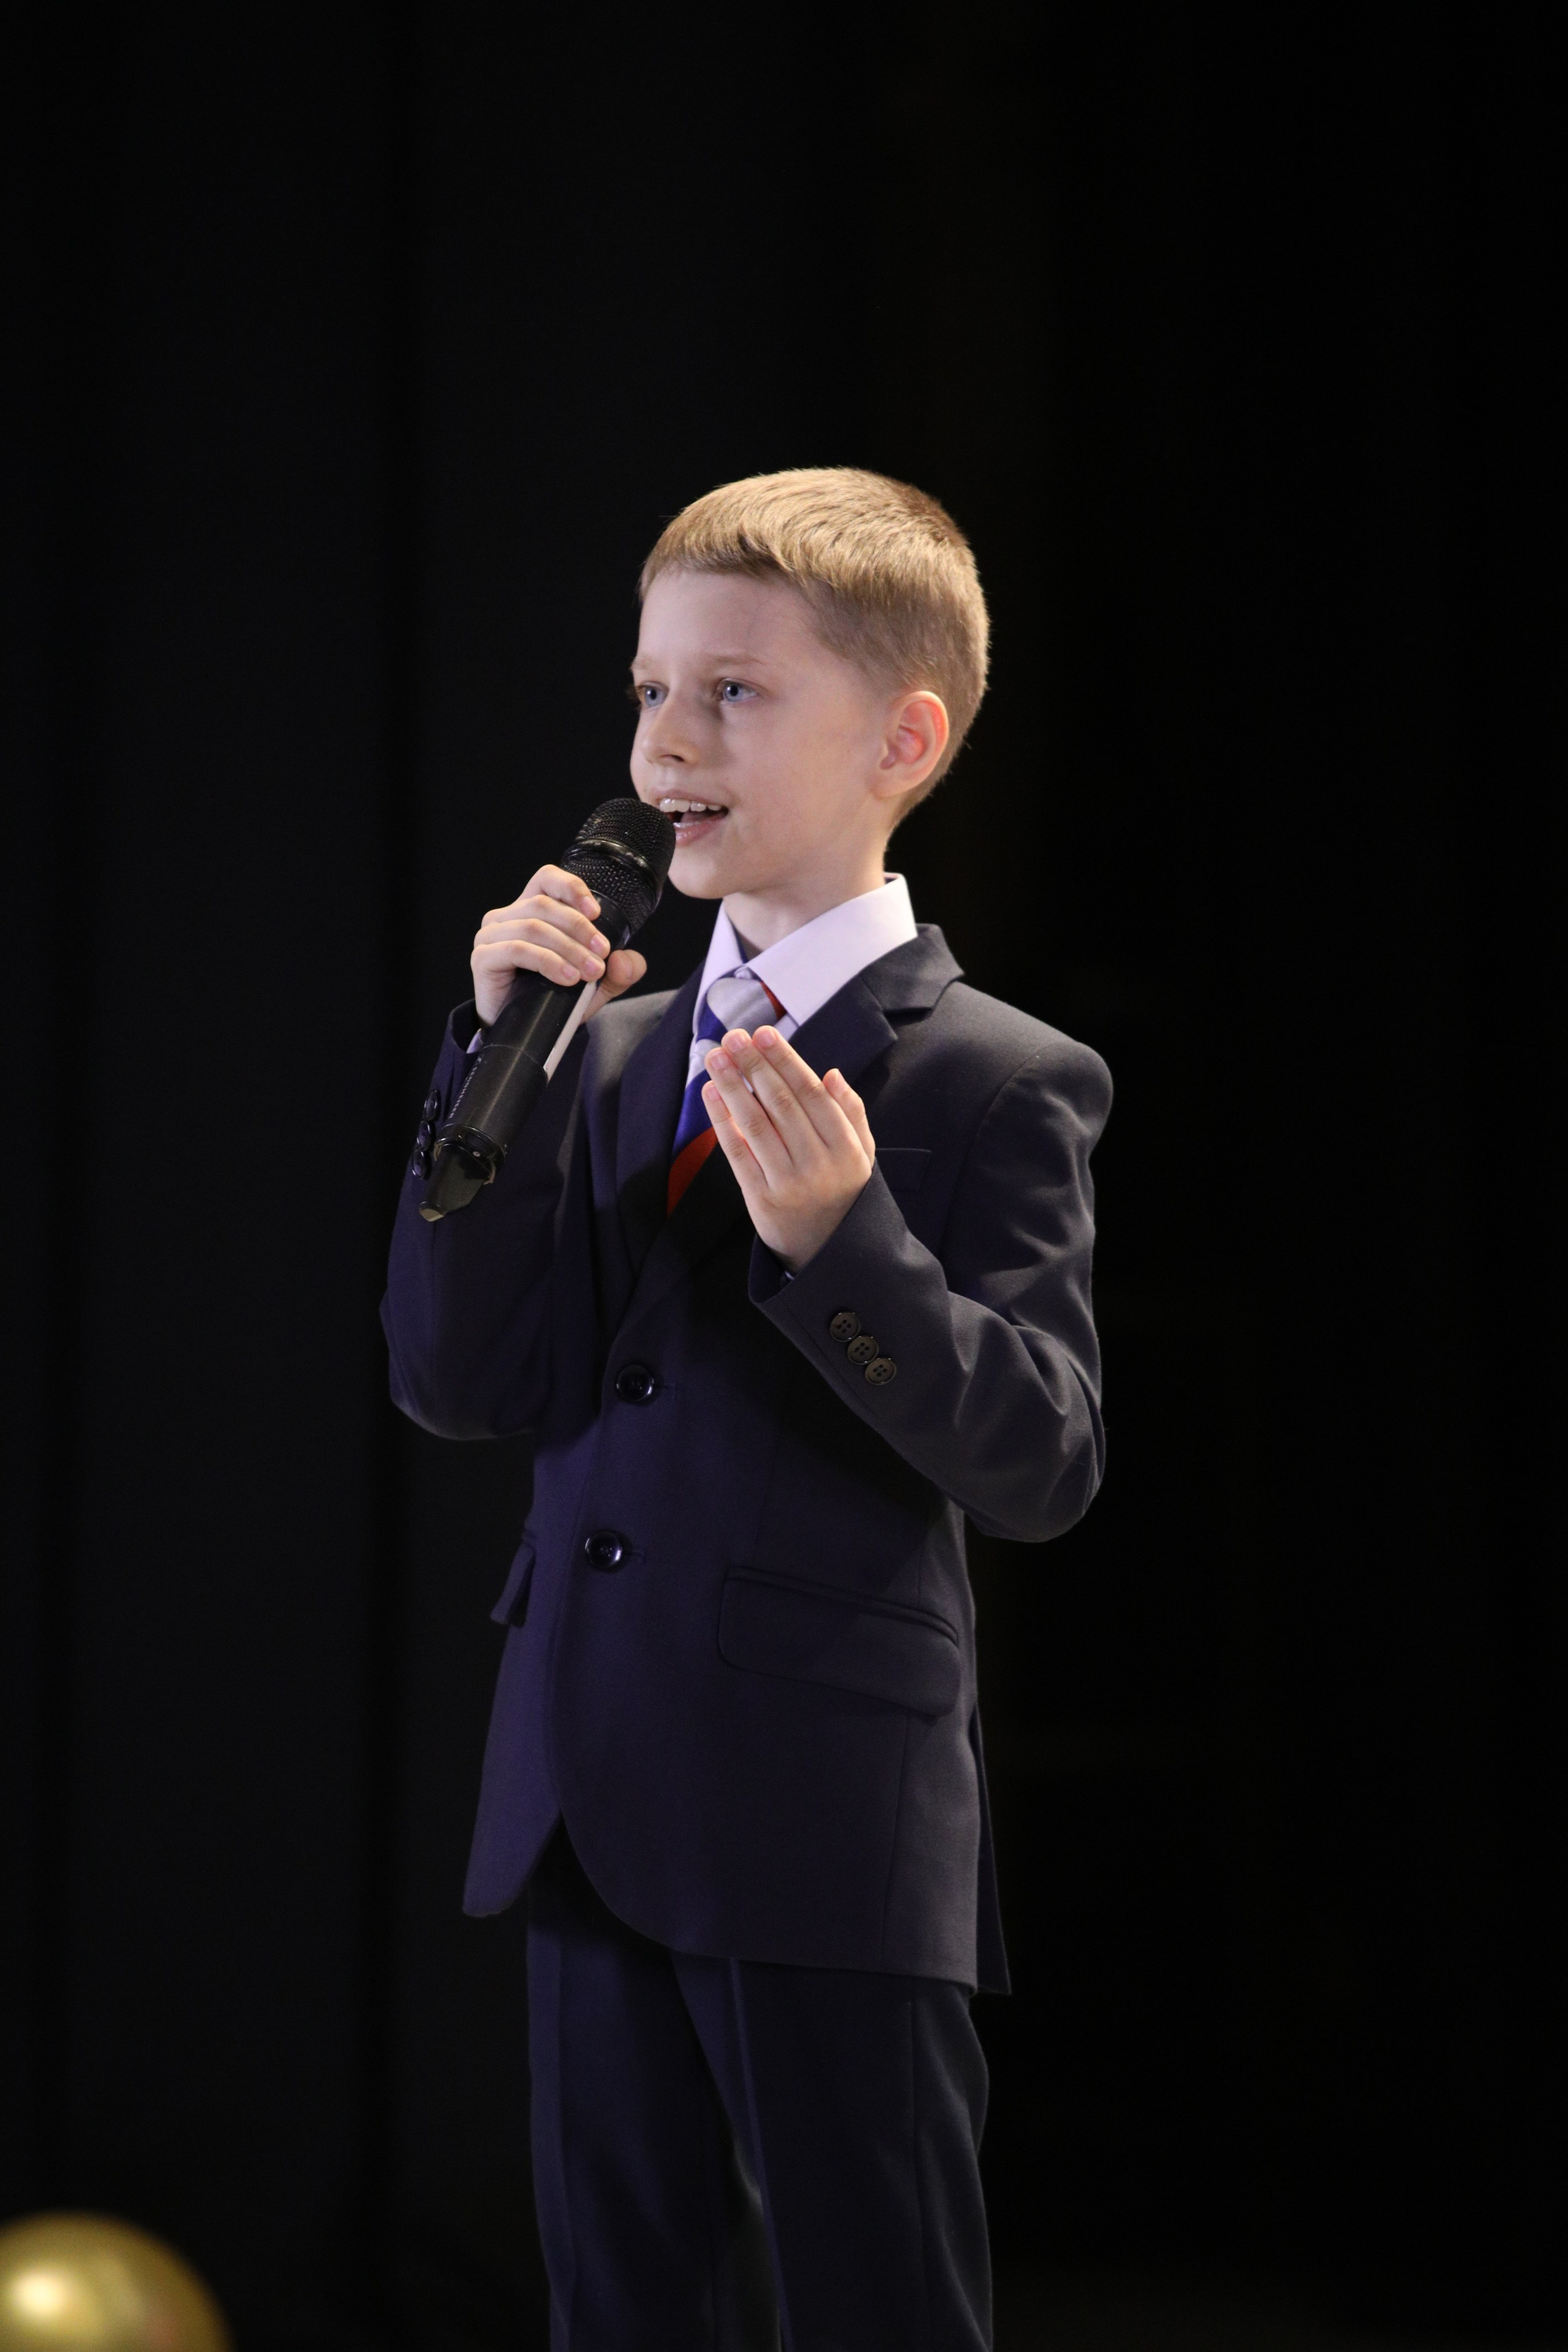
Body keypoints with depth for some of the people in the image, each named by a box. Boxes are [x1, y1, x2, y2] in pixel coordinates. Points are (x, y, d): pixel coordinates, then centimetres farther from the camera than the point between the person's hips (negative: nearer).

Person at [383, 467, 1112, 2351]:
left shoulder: (996, 1085, -6)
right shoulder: (611, 1054, 13)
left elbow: (1044, 1462, -14)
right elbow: (455, 1385, 2)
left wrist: (839, 1241, -28)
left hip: (833, 1845, -6)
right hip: (593, 1820, 6)